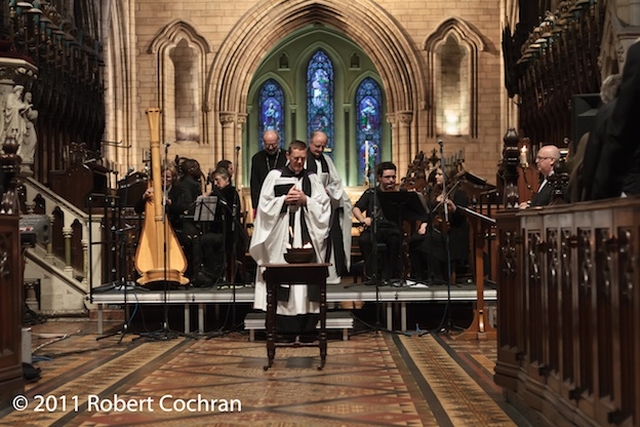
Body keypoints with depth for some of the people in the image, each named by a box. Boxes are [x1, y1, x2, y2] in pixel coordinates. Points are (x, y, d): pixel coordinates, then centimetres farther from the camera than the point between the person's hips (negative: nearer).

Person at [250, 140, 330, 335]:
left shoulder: (312, 179, 12)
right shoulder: (275, 176, 7)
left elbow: (323, 207, 7)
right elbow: (265, 204, 3)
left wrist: (305, 200, -7)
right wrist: (285, 200, -8)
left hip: (306, 235, 2)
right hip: (282, 236, -2)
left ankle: (306, 328, -1)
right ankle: (285, 328, -4)